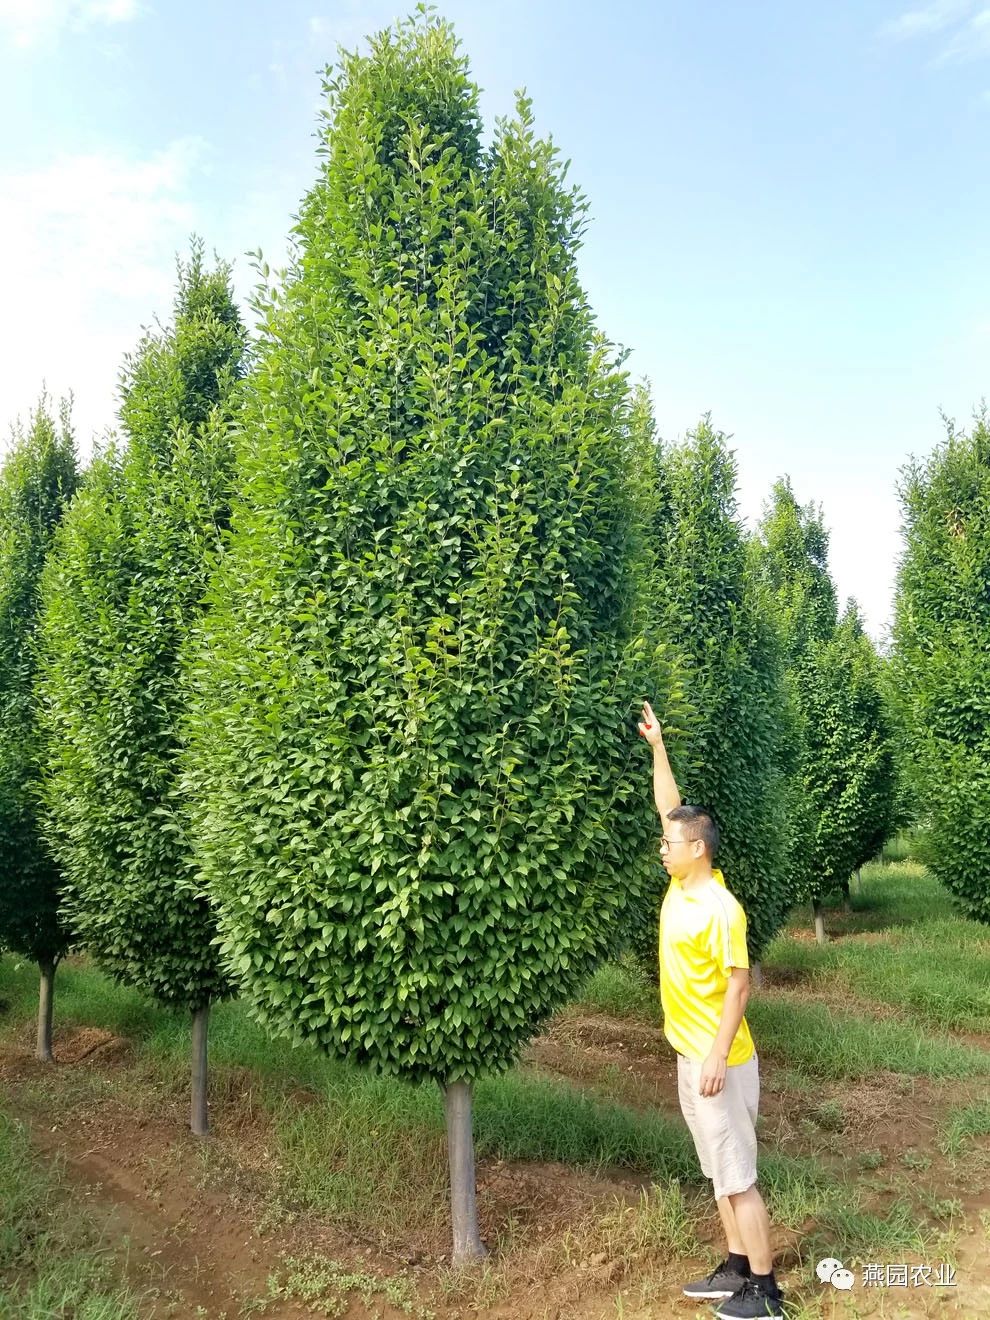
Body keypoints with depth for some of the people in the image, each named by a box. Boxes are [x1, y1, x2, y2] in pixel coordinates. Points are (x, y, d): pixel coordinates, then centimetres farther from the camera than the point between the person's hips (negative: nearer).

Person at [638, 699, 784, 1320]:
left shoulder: (721, 909, -22)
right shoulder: (679, 885, 1)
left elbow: (739, 987, -20)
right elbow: (671, 809, 6)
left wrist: (718, 1057, -22)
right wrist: (658, 746, 4)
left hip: (719, 1061, -8)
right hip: (691, 1056, 8)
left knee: (738, 1178, 4)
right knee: (720, 1174, 18)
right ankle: (737, 1269, 31)